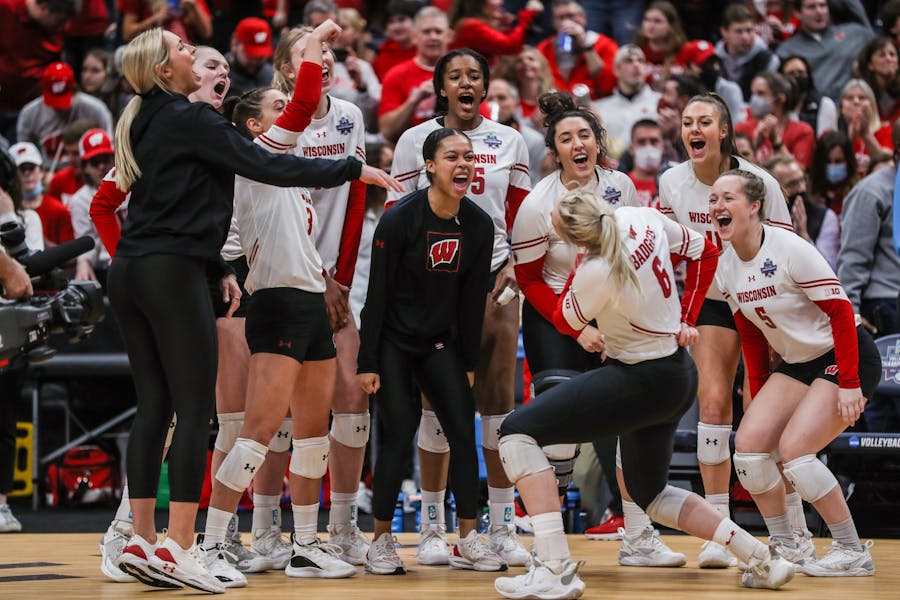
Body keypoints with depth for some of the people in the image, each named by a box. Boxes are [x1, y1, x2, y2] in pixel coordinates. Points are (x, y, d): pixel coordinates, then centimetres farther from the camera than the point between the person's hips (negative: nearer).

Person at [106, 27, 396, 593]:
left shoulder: (146, 124, 18)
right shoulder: (190, 119, -8)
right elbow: (269, 166, -14)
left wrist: (219, 267, 23)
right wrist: (354, 170, -9)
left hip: (132, 271, 9)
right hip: (173, 272, -9)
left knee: (154, 406, 9)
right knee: (195, 411, -7)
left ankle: (142, 542, 8)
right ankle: (178, 549, -12)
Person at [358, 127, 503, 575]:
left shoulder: (479, 225, -3)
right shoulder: (399, 219, -17)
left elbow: (473, 299, 4)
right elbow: (377, 293, -14)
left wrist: (468, 363, 5)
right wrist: (367, 363, -15)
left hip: (440, 342, 5)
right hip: (393, 340, -5)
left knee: (463, 428, -6)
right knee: (401, 430, -13)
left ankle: (467, 542, 1)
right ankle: (381, 543, -2)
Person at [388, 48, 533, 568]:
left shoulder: (510, 141, 9)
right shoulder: (415, 140, 5)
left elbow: (524, 218, 12)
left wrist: (516, 265, -3)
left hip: (493, 277, 1)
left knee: (498, 401, -1)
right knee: (436, 402, 0)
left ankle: (503, 529, 5)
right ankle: (433, 529, 8)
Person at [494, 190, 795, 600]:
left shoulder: (595, 273, -25)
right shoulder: (644, 219, -5)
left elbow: (564, 322, -4)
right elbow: (704, 252, 11)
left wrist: (582, 259, -2)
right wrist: (686, 319, 10)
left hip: (642, 382, -9)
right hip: (681, 376, 9)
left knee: (518, 430, -11)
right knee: (651, 496, 27)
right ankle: (762, 560, 20)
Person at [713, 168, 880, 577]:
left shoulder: (790, 250, -22)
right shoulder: (726, 267, 0)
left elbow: (841, 312, -21)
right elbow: (750, 336, 12)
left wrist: (849, 384, -24)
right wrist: (759, 397, 10)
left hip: (845, 358, -7)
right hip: (795, 363, 7)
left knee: (793, 448, -20)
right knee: (749, 441, -9)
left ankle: (853, 553, -6)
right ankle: (785, 548, 6)